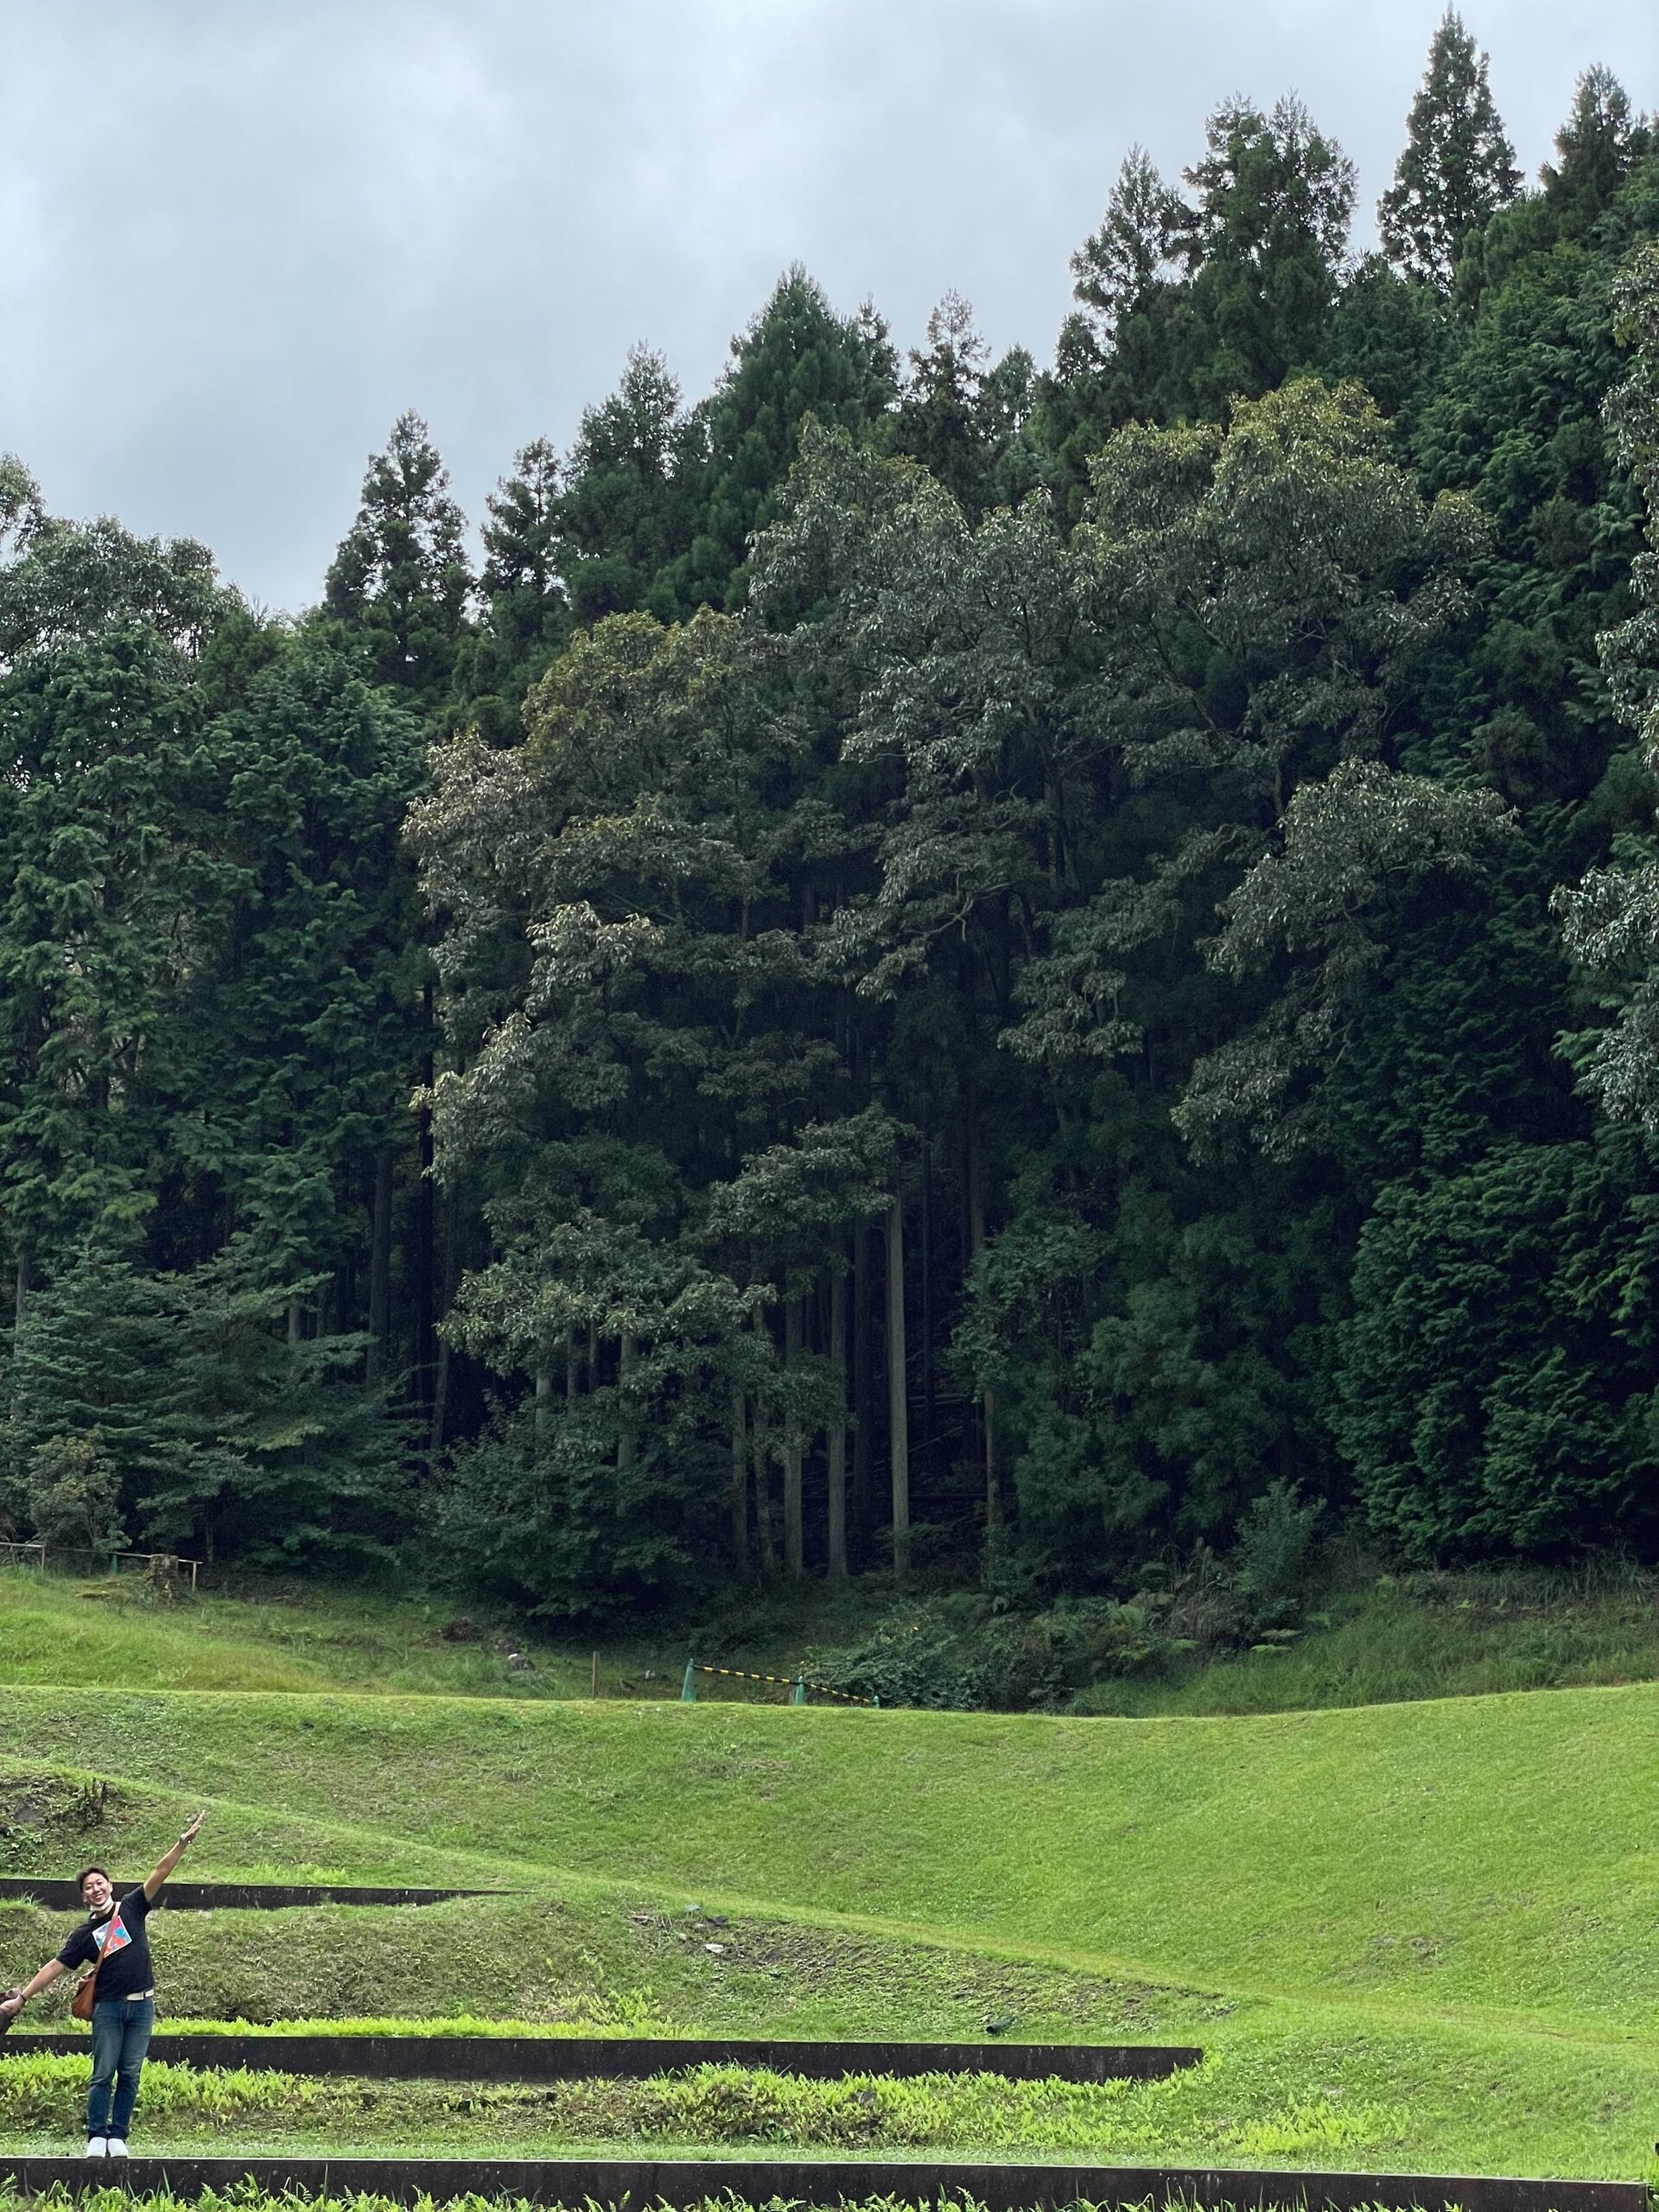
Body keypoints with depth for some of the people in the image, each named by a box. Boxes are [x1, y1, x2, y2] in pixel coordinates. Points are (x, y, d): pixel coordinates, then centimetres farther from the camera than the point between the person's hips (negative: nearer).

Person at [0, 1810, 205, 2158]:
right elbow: (54, 1966, 3)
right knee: (103, 2074, -2)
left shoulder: (131, 1909, 5)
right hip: (108, 2008, -1)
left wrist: (183, 1842, -13)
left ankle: (118, 2136, 9)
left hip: (142, 2006, 1)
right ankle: (96, 2137, 5)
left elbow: (158, 1874, -3)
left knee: (130, 2075, 3)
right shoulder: (85, 1935, 5)